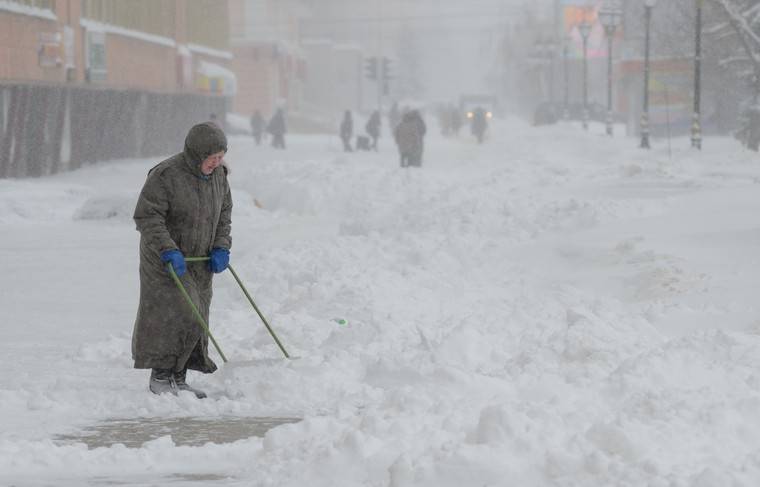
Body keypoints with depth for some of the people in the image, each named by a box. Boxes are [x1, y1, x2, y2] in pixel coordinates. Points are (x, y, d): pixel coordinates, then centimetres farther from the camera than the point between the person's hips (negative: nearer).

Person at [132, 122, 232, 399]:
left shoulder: (218, 174, 3)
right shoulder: (165, 175, -20)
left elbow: (224, 212, 15)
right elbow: (147, 217, -20)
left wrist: (221, 247, 2)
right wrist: (168, 251, -28)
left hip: (199, 262, 7)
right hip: (165, 262, -7)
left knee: (195, 321, 6)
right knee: (176, 316, -15)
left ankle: (178, 379, 14)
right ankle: (160, 376, -6)